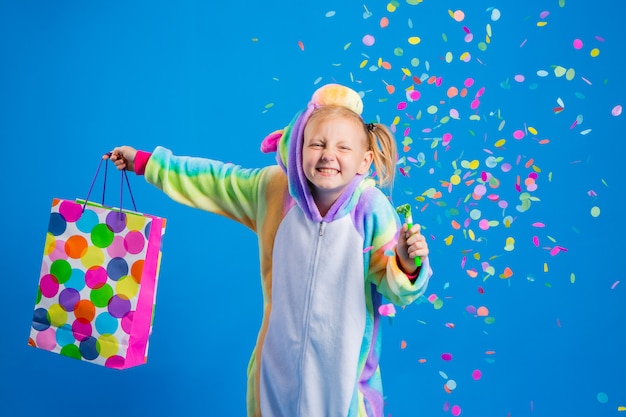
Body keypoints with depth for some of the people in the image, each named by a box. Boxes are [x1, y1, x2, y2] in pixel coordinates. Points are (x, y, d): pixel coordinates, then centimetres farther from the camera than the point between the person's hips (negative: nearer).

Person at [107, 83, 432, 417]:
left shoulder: (372, 209, -20)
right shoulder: (274, 187, -12)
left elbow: (393, 287, -12)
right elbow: (215, 180, 2)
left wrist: (407, 263, -35)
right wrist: (143, 162, 7)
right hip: (281, 350, 3)